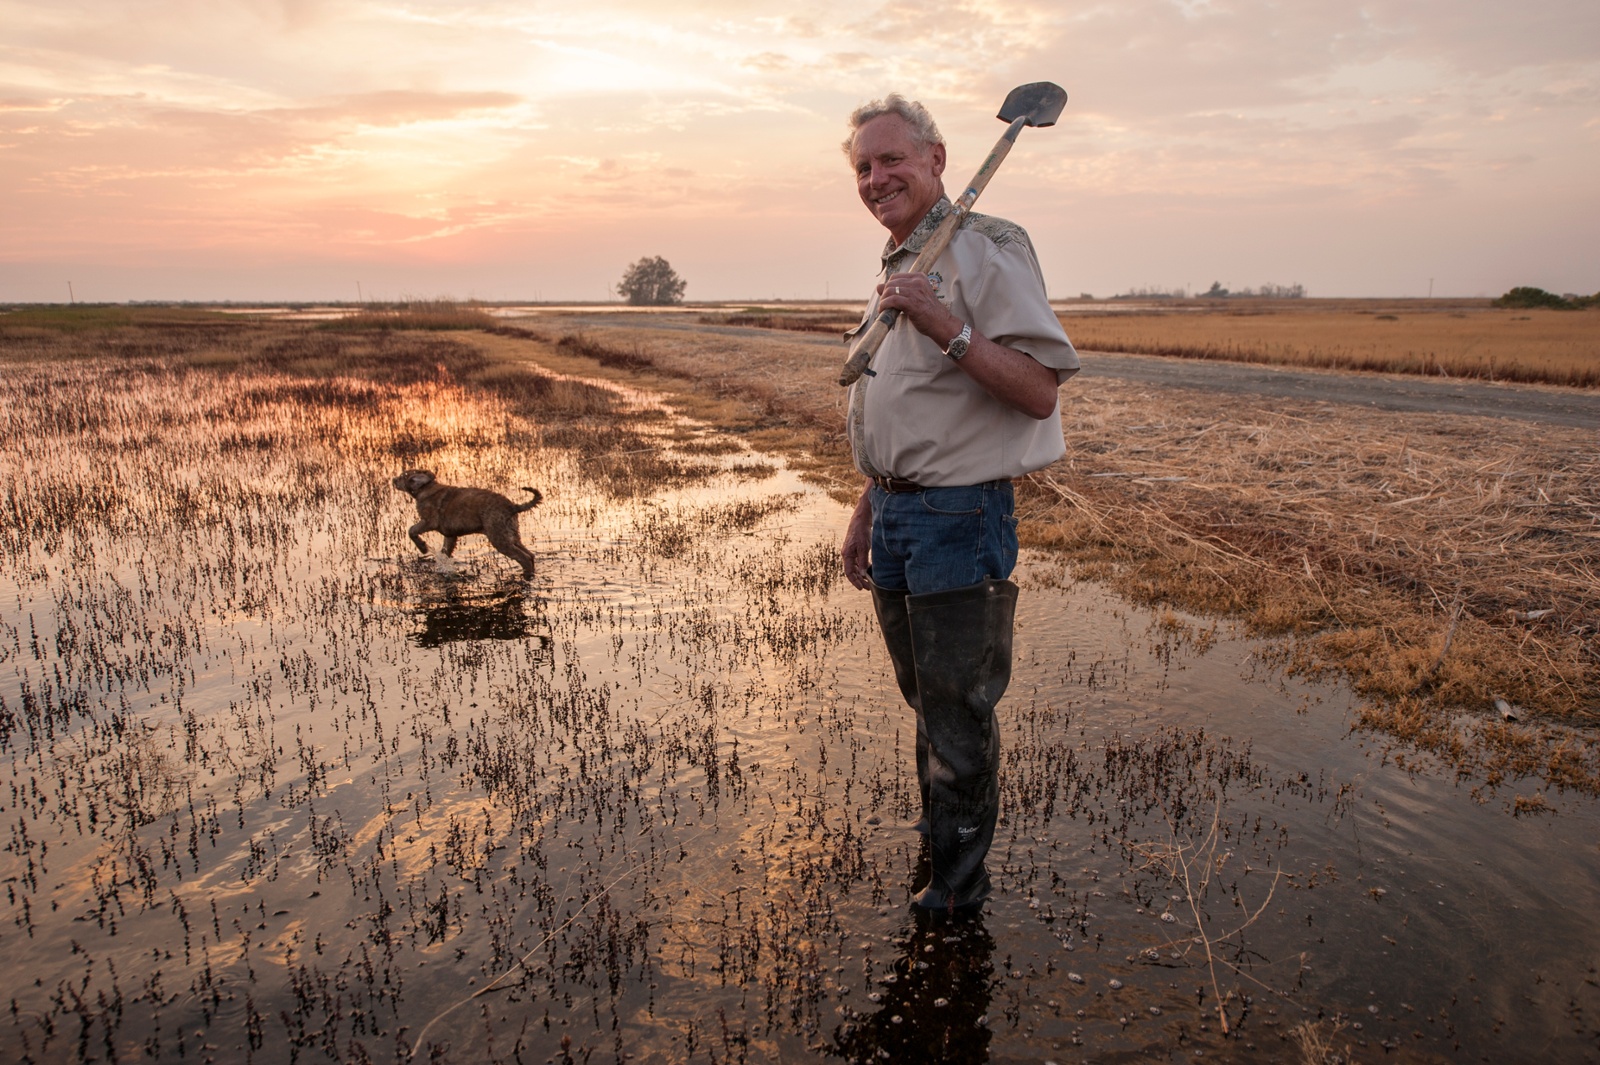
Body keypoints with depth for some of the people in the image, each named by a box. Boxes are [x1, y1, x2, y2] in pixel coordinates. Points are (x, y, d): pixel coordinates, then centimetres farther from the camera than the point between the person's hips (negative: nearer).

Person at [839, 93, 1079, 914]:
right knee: (924, 701, 21)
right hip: (897, 516, 9)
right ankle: (936, 846, 38)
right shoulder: (897, 267, 17)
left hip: (960, 517, -9)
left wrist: (949, 328, -30)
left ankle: (957, 885, 19)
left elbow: (1038, 392, -21)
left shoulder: (985, 248, -12)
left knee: (959, 713, 2)